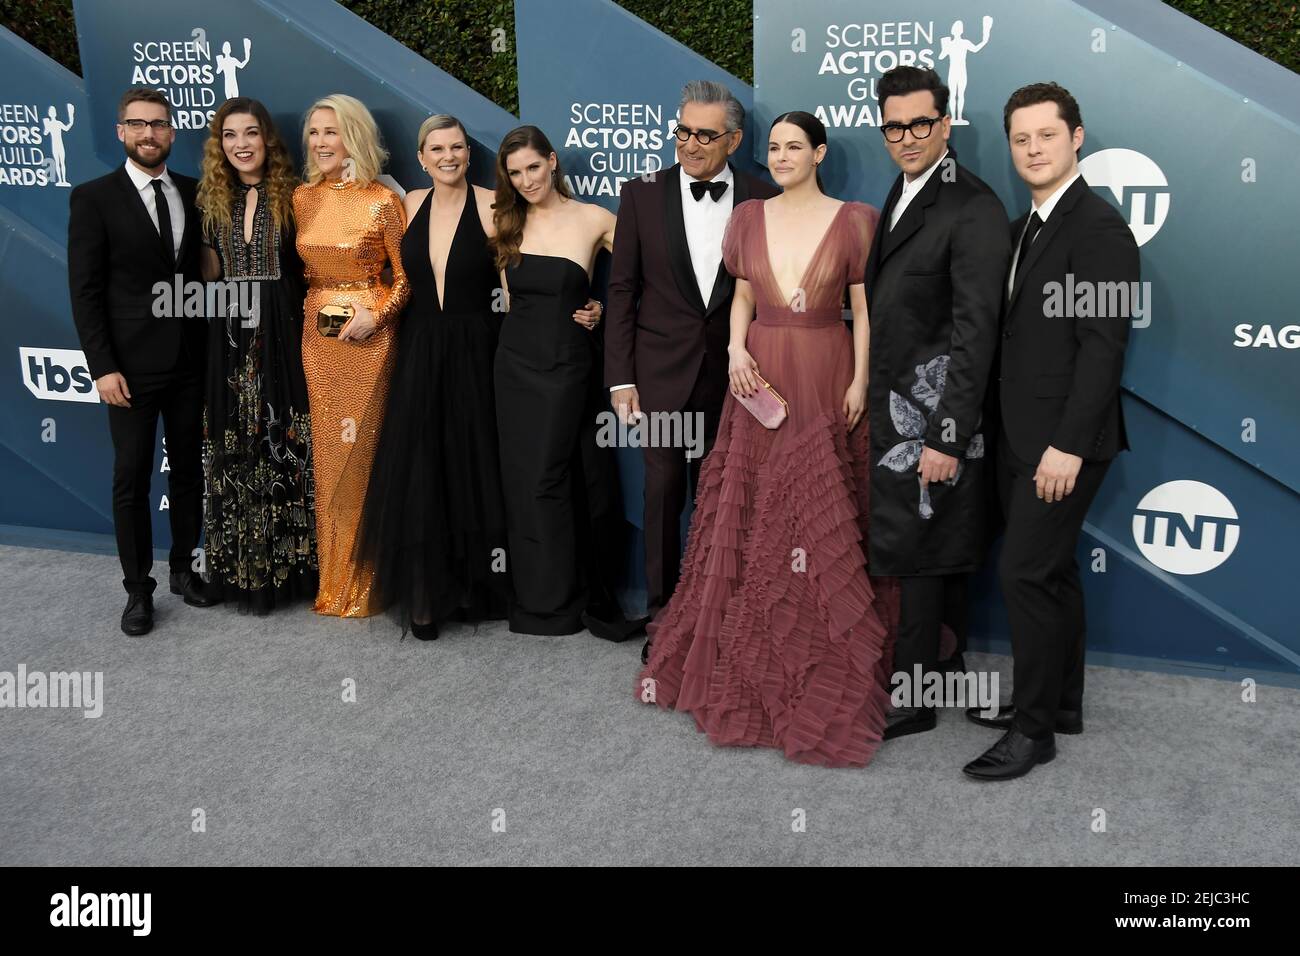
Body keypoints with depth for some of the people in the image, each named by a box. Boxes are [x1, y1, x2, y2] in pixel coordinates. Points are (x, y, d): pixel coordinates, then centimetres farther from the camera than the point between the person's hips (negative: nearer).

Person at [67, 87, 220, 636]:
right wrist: (102, 367, -13)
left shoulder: (195, 194, 6)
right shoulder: (94, 198, -4)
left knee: (188, 469, 12)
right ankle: (138, 588, 15)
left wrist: (214, 349, 2)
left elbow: (206, 272, 9)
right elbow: (85, 290, -7)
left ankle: (184, 569, 27)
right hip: (131, 364, -3)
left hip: (191, 360, 4)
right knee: (132, 478, 3)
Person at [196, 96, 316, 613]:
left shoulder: (292, 196, 1)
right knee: (235, 451, 5)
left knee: (286, 447, 0)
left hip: (283, 338, -3)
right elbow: (210, 274, 14)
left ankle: (289, 564, 12)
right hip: (230, 342, 3)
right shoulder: (211, 200, 9)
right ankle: (243, 569, 15)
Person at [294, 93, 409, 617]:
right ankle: (332, 575, 19)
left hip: (368, 336, -4)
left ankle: (360, 582, 13)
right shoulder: (302, 198, 7)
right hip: (316, 334, 4)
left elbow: (405, 276, -4)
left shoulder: (382, 200, -7)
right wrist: (299, 319, 3)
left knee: (360, 451, 0)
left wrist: (376, 316, -16)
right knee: (326, 453, 8)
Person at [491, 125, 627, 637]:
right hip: (516, 362, 4)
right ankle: (539, 598, 16)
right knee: (523, 477, 5)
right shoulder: (508, 224, 7)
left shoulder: (592, 219, -3)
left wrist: (606, 309, -2)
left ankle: (568, 599, 12)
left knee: (546, 479, -3)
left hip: (567, 363, -3)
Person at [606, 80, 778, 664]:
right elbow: (622, 289, 0)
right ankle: (662, 616, 18)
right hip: (661, 375, 0)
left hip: (733, 376, 1)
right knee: (663, 496, 5)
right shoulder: (644, 195, 0)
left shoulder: (763, 201, 0)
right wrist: (620, 378, -4)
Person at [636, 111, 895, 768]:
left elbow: (864, 308, -1)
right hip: (761, 376, 3)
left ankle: (825, 666, 15)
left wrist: (860, 380, -9)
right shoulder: (748, 217, 7)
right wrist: (737, 350, -4)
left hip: (825, 380, -3)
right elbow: (742, 295, 13)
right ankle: (749, 661, 22)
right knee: (750, 520, 7)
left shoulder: (853, 220, -2)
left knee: (824, 523, 1)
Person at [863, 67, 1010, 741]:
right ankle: (944, 660, 33)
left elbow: (975, 335, -20)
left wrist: (947, 437, -22)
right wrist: (874, 397, 14)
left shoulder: (972, 211, -16)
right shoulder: (903, 194, 13)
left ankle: (911, 699, 9)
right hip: (896, 407, 8)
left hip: (932, 413, -8)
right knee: (939, 548, 18)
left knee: (917, 551, -2)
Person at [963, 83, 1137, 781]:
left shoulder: (1098, 227, -13)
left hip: (1062, 439, -9)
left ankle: (1034, 728, 4)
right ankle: (1060, 702, 28)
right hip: (1022, 436, 9)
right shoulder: (1023, 228, 14)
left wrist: (1068, 445, -22)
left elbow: (1102, 345, -19)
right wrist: (1007, 432, 11)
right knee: (1050, 571, 16)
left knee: (1025, 572, -8)